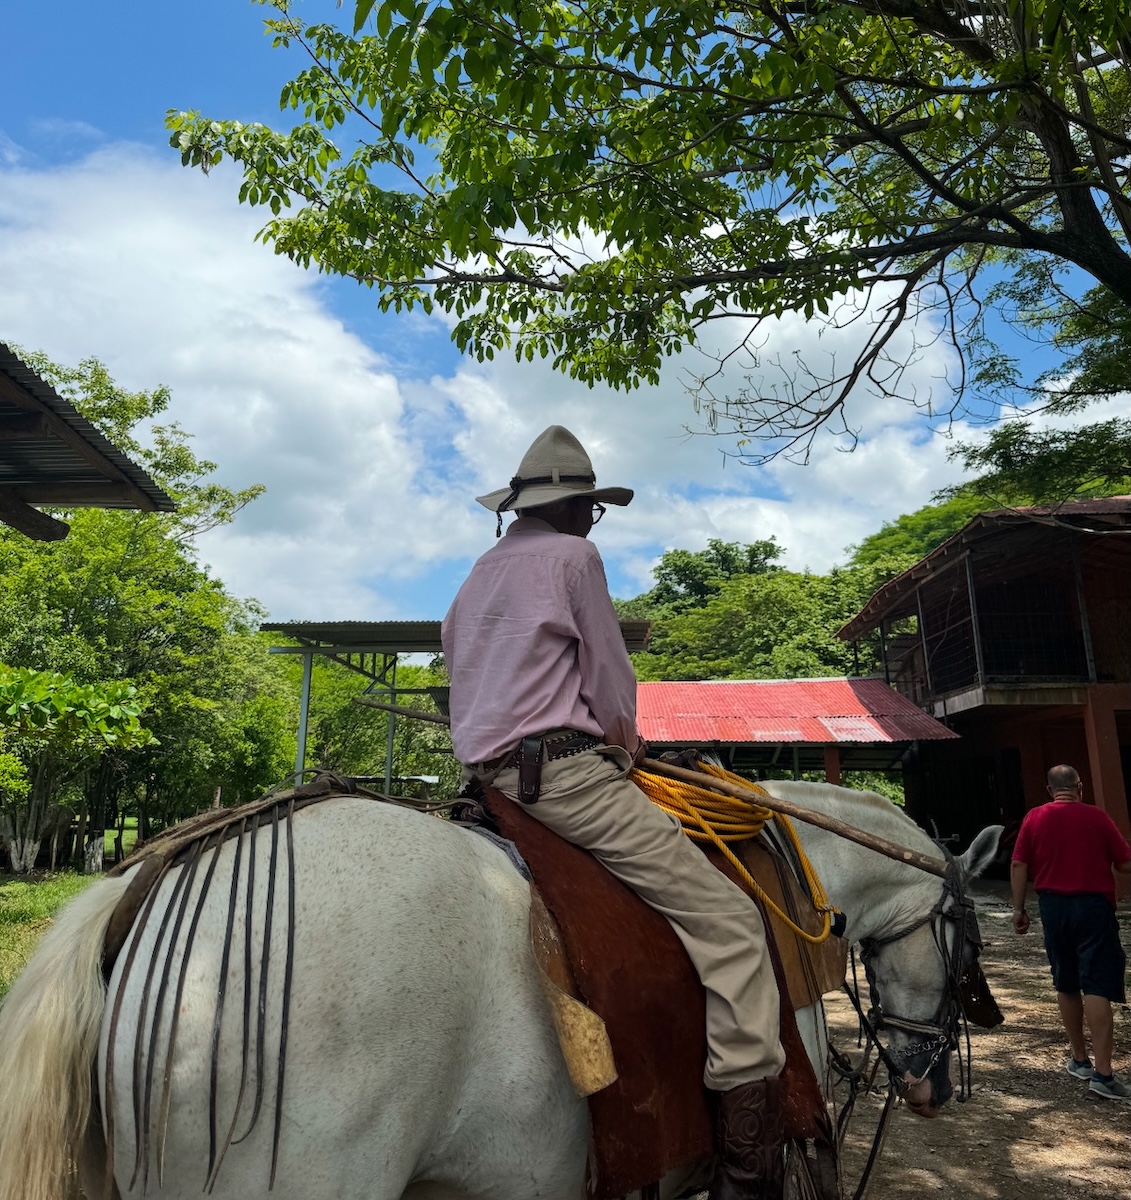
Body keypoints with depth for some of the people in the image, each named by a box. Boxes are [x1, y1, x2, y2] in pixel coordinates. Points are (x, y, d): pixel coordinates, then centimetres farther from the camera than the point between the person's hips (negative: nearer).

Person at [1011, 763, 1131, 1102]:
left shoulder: (1034, 818, 2)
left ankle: (1080, 1059, 25)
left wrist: (1019, 909, 7)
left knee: (1066, 985, 16)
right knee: (1097, 986, -5)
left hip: (1054, 906, 3)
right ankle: (1102, 1073, -10)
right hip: (1093, 905, -3)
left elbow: (1018, 865, 0)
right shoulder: (1097, 817, -5)